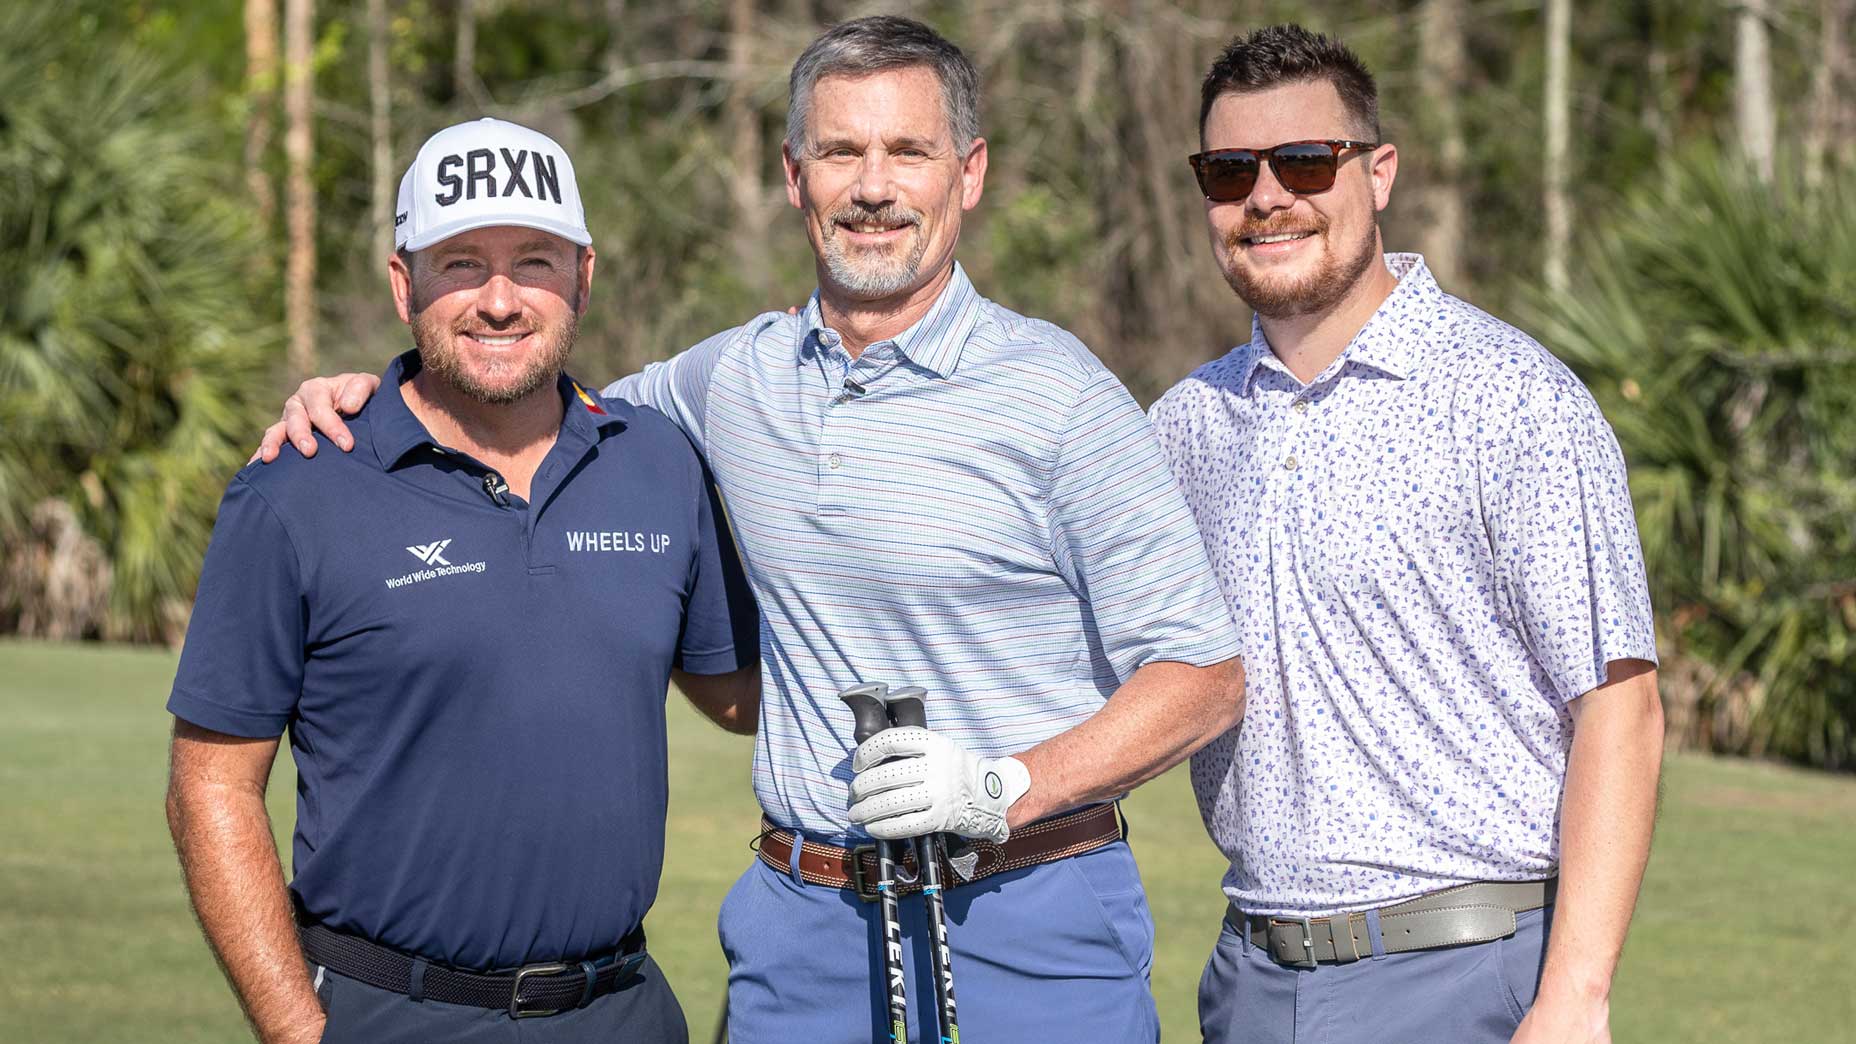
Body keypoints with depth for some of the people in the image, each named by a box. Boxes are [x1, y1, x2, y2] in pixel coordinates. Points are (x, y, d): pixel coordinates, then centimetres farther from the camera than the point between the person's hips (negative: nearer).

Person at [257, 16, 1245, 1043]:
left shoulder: (1058, 395, -7)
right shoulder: (740, 375, 9)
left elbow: (1204, 677, -7)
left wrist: (1003, 788, -19)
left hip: (1027, 932, -4)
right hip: (801, 928, 4)